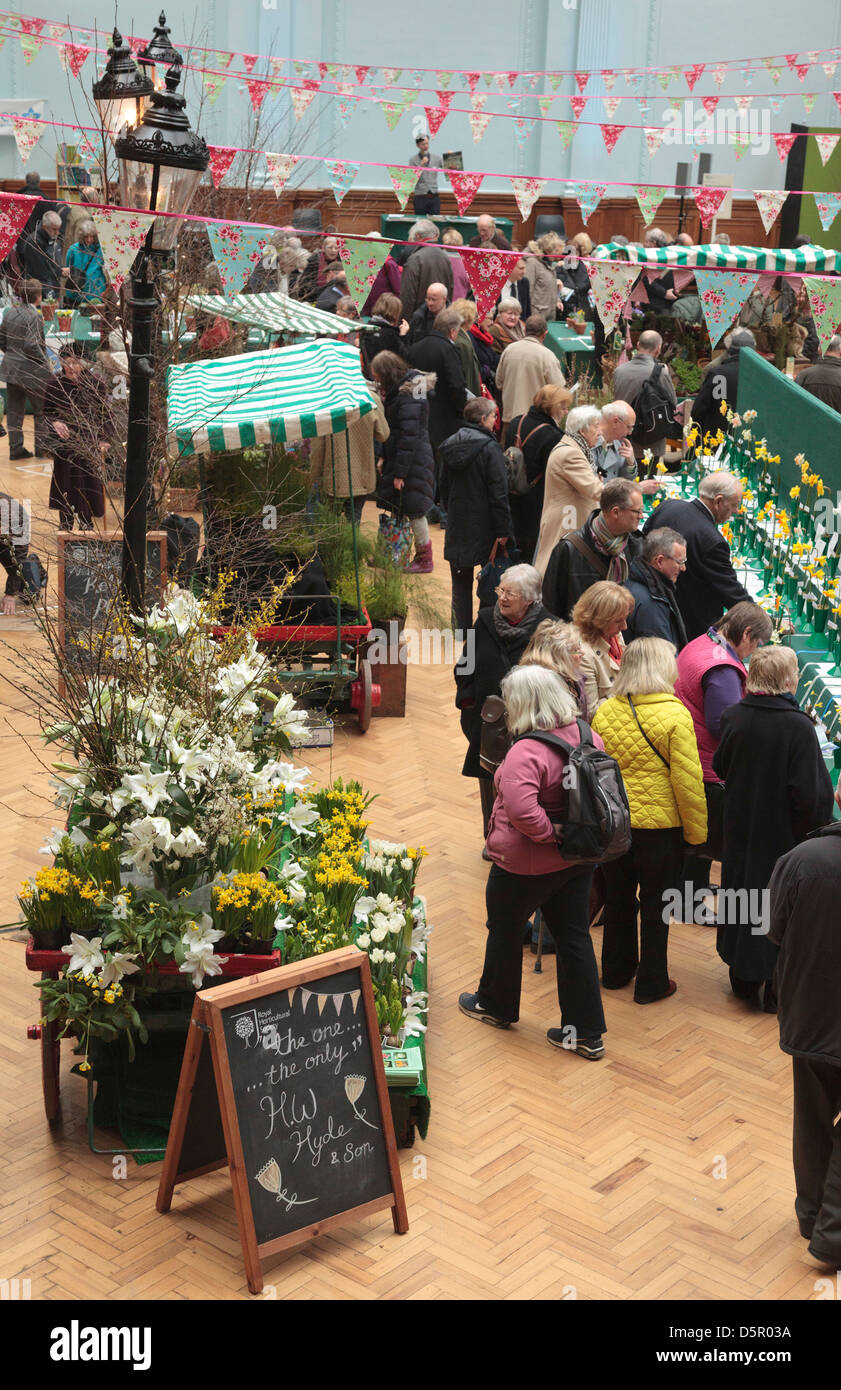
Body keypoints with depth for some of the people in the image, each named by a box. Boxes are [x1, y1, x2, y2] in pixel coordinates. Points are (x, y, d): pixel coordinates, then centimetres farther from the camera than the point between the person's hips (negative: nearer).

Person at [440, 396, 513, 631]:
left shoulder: (450, 445, 5)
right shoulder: (489, 447, -15)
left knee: (461, 579, 12)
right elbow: (498, 492, -17)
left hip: (457, 524, 6)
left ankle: (463, 628, 17)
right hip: (483, 524, -6)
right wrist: (503, 528, -13)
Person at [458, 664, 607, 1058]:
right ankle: (586, 1032, 20)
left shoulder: (526, 752, -29)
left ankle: (496, 1005, 41)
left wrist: (550, 833, -22)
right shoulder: (588, 737, -5)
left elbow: (522, 812, -39)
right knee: (574, 937, 15)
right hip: (578, 861, 7)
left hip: (525, 865, -6)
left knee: (505, 931, 18)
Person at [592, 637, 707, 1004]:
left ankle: (616, 970, 36)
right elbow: (687, 781, -16)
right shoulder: (675, 716, -18)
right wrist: (696, 831, -4)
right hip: (660, 824, -4)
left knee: (618, 896, 21)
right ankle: (651, 983, 21)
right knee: (656, 904, 11)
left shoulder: (605, 712, -4)